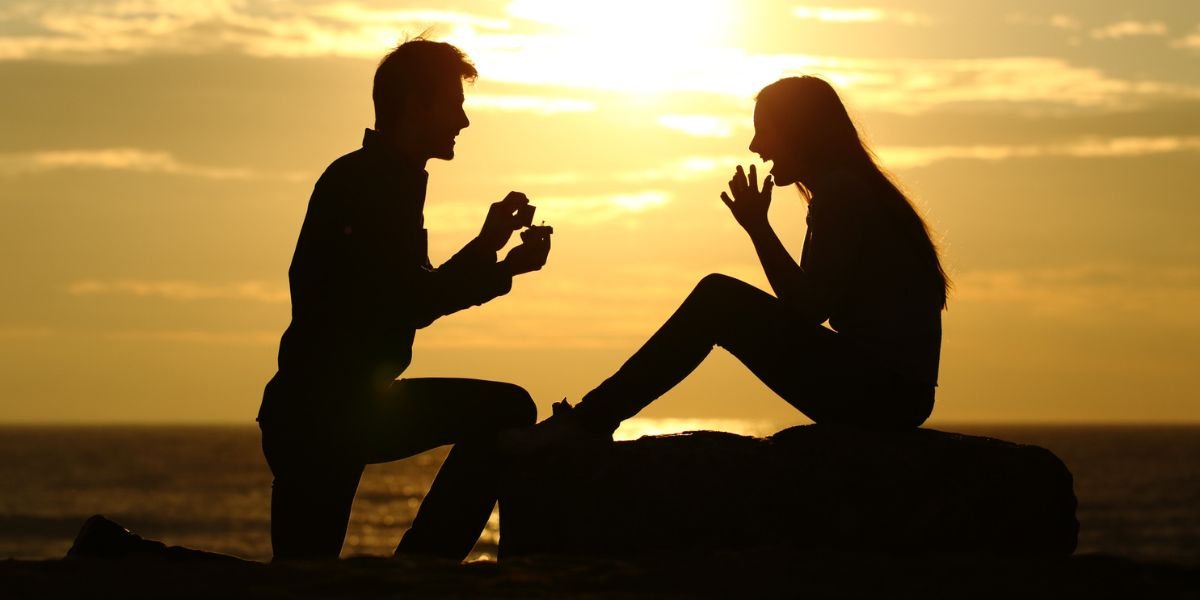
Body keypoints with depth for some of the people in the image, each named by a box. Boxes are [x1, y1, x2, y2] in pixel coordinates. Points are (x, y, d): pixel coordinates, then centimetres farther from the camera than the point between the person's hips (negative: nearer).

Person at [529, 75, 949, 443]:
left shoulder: (840, 191, -8)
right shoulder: (858, 191, 22)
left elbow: (807, 310, -14)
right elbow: (811, 306, 19)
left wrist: (757, 227, -7)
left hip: (883, 390, -10)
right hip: (892, 392, 10)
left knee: (718, 299, -10)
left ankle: (588, 423, -10)